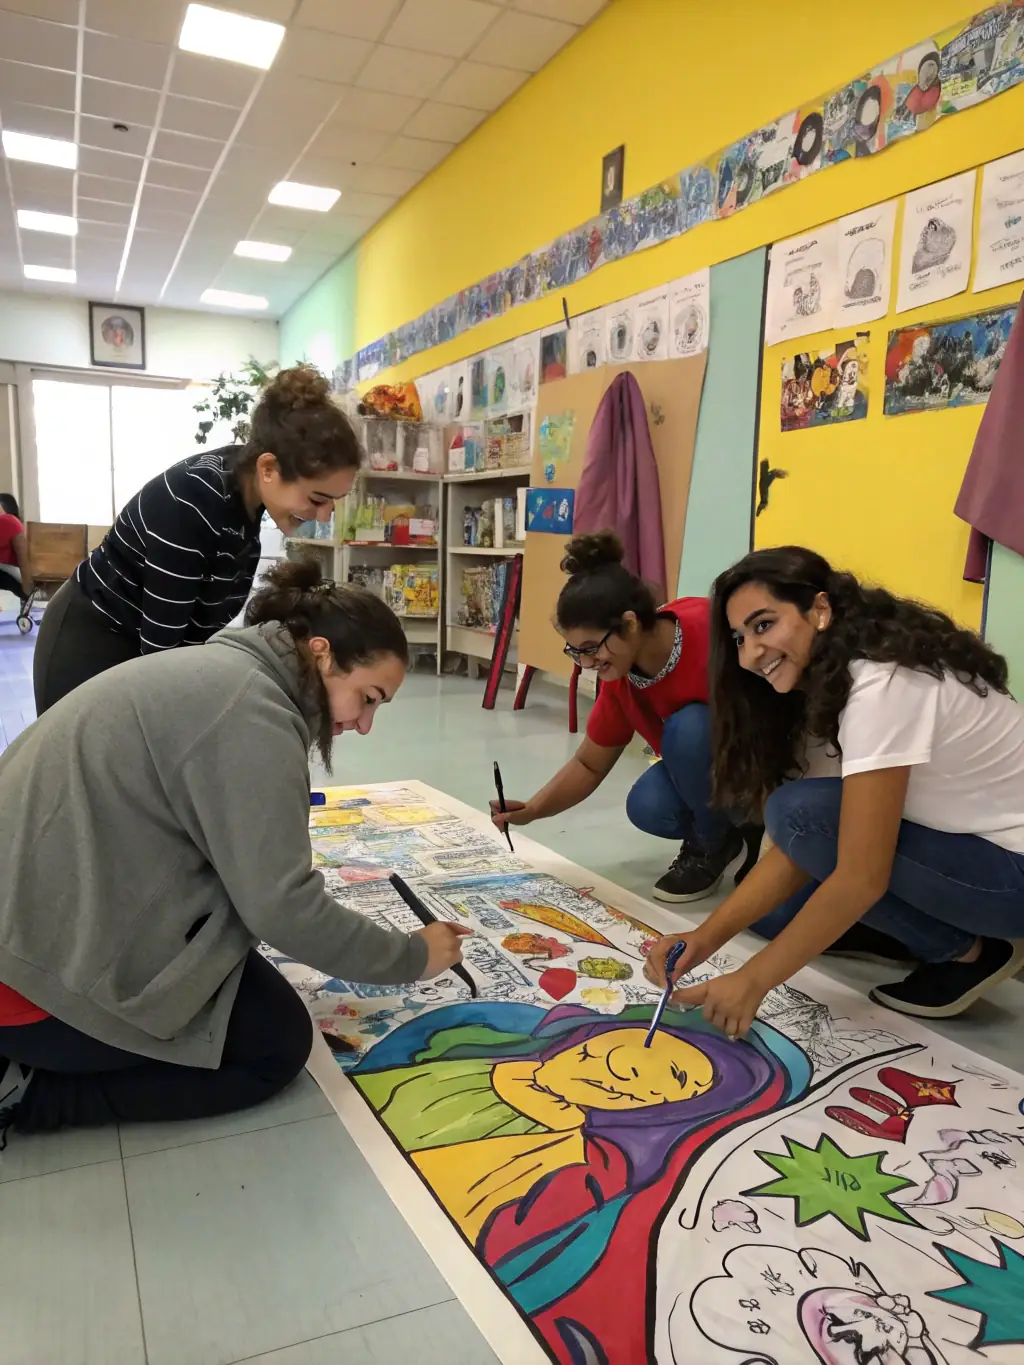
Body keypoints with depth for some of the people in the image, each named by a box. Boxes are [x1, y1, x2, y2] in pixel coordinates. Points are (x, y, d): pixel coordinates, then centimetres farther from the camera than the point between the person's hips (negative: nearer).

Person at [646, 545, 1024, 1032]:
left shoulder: (881, 686, -27)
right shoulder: (824, 684, 1)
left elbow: (861, 878, -30)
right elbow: (797, 850, -3)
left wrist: (753, 981, -23)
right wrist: (707, 936, -14)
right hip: (958, 841, 8)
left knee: (801, 813, -24)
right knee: (773, 912, 2)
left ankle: (963, 952, -6)